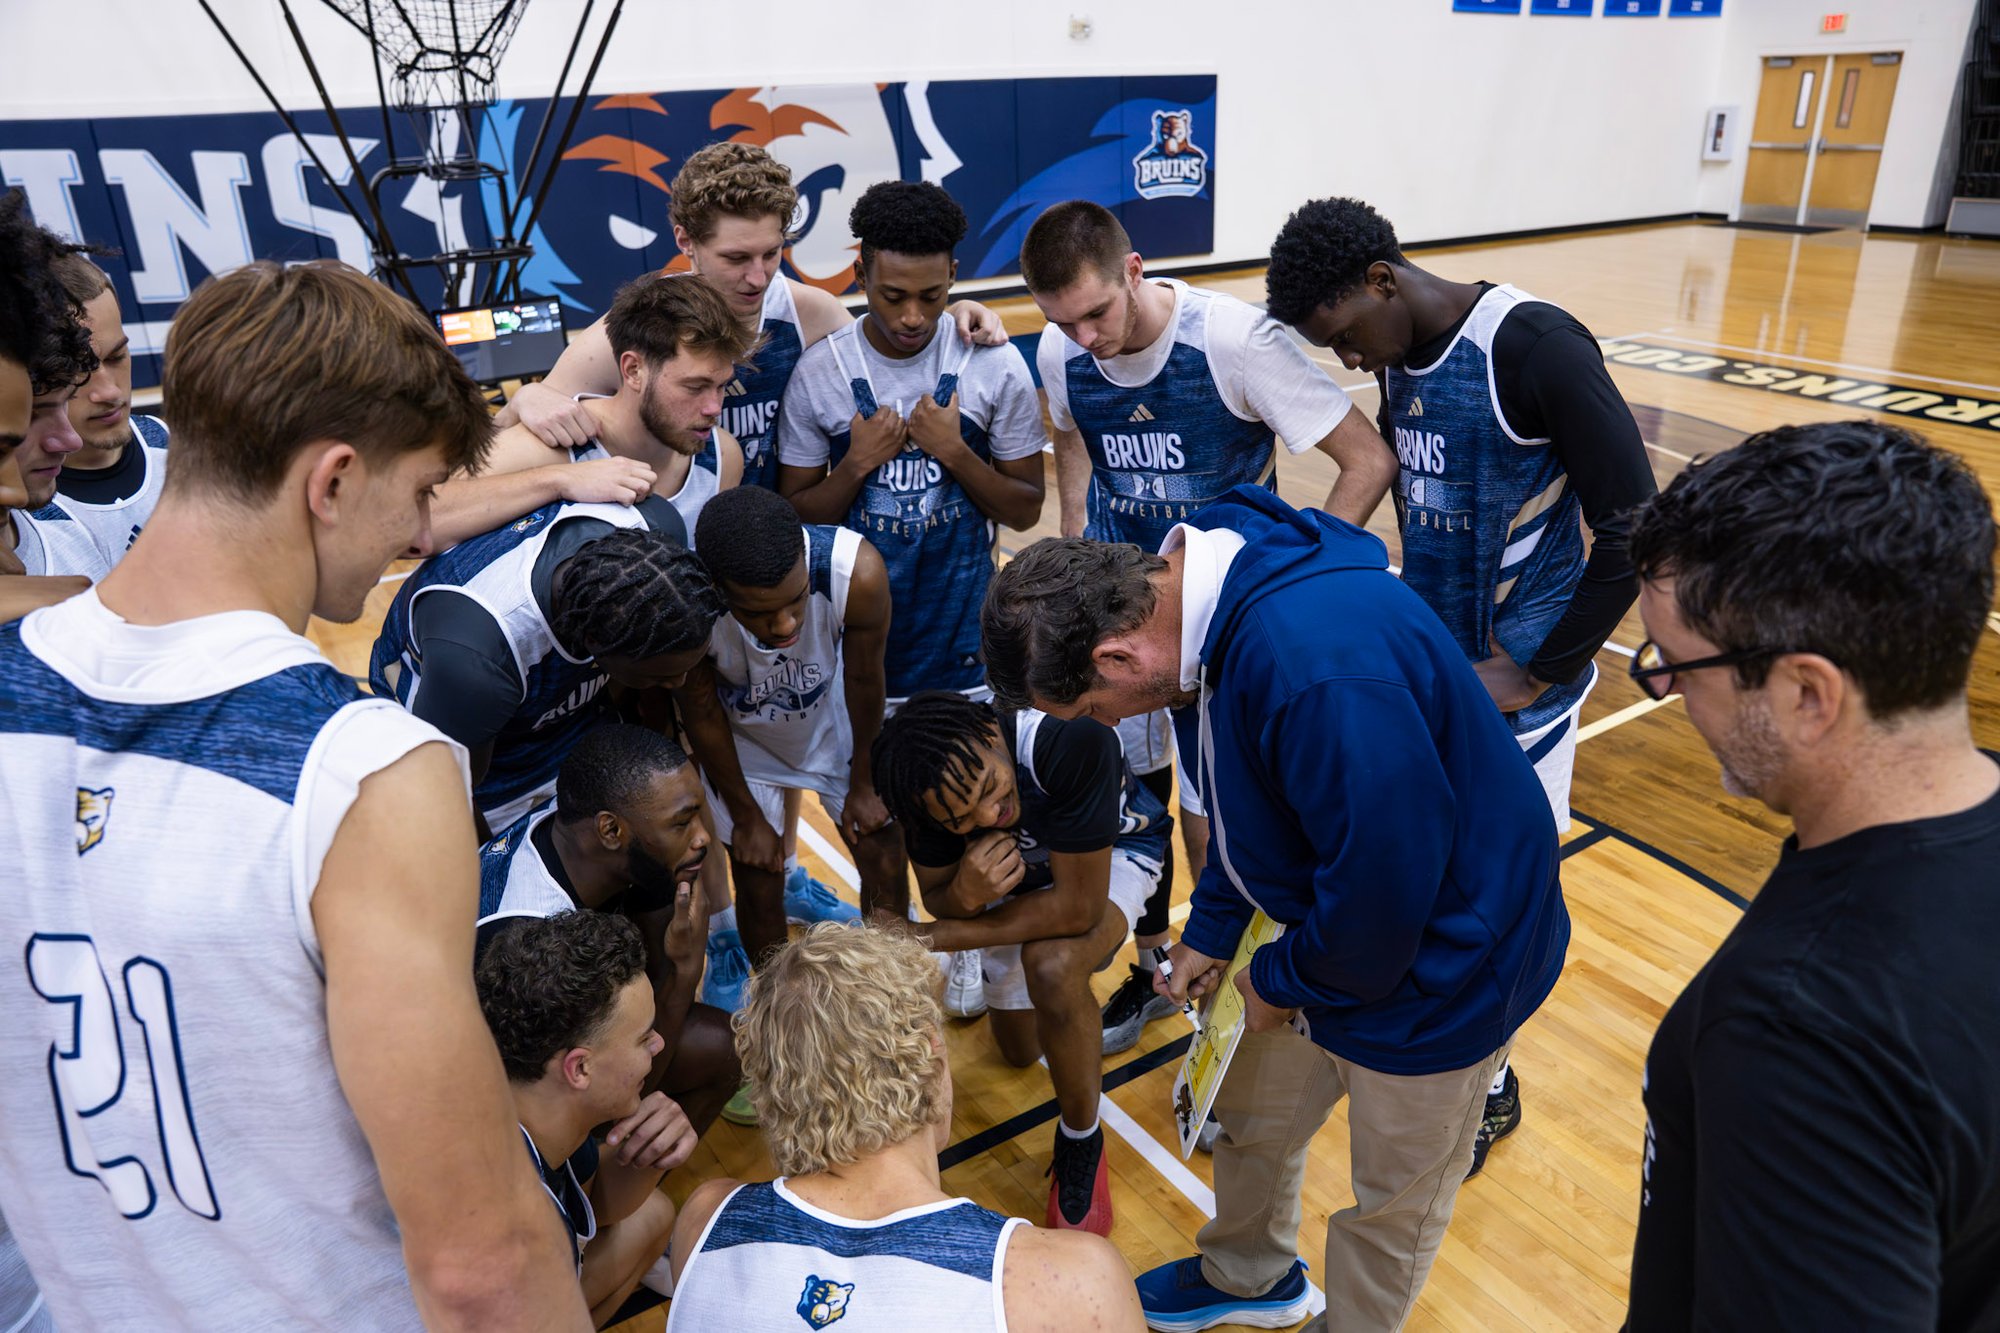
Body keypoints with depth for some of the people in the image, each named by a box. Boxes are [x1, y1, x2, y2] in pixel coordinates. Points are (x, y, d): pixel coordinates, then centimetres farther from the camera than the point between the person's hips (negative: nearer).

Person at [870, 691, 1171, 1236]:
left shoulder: (1072, 745, -45)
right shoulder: (940, 786, -30)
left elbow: (1078, 907, -38)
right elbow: (935, 898, -13)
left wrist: (935, 937, -33)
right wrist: (965, 895, -39)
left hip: (1112, 854, -4)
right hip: (1016, 878, 5)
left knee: (1051, 965, -36)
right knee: (1020, 1051, 18)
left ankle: (1081, 1141, -10)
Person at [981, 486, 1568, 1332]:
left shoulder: (1319, 668, -40)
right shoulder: (1204, 576, -8)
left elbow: (1385, 881, -31)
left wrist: (1284, 982, -13)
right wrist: (1212, 928, 10)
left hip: (1436, 968, -9)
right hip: (1327, 934, 9)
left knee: (1393, 1202, 17)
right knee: (1253, 1125, 26)